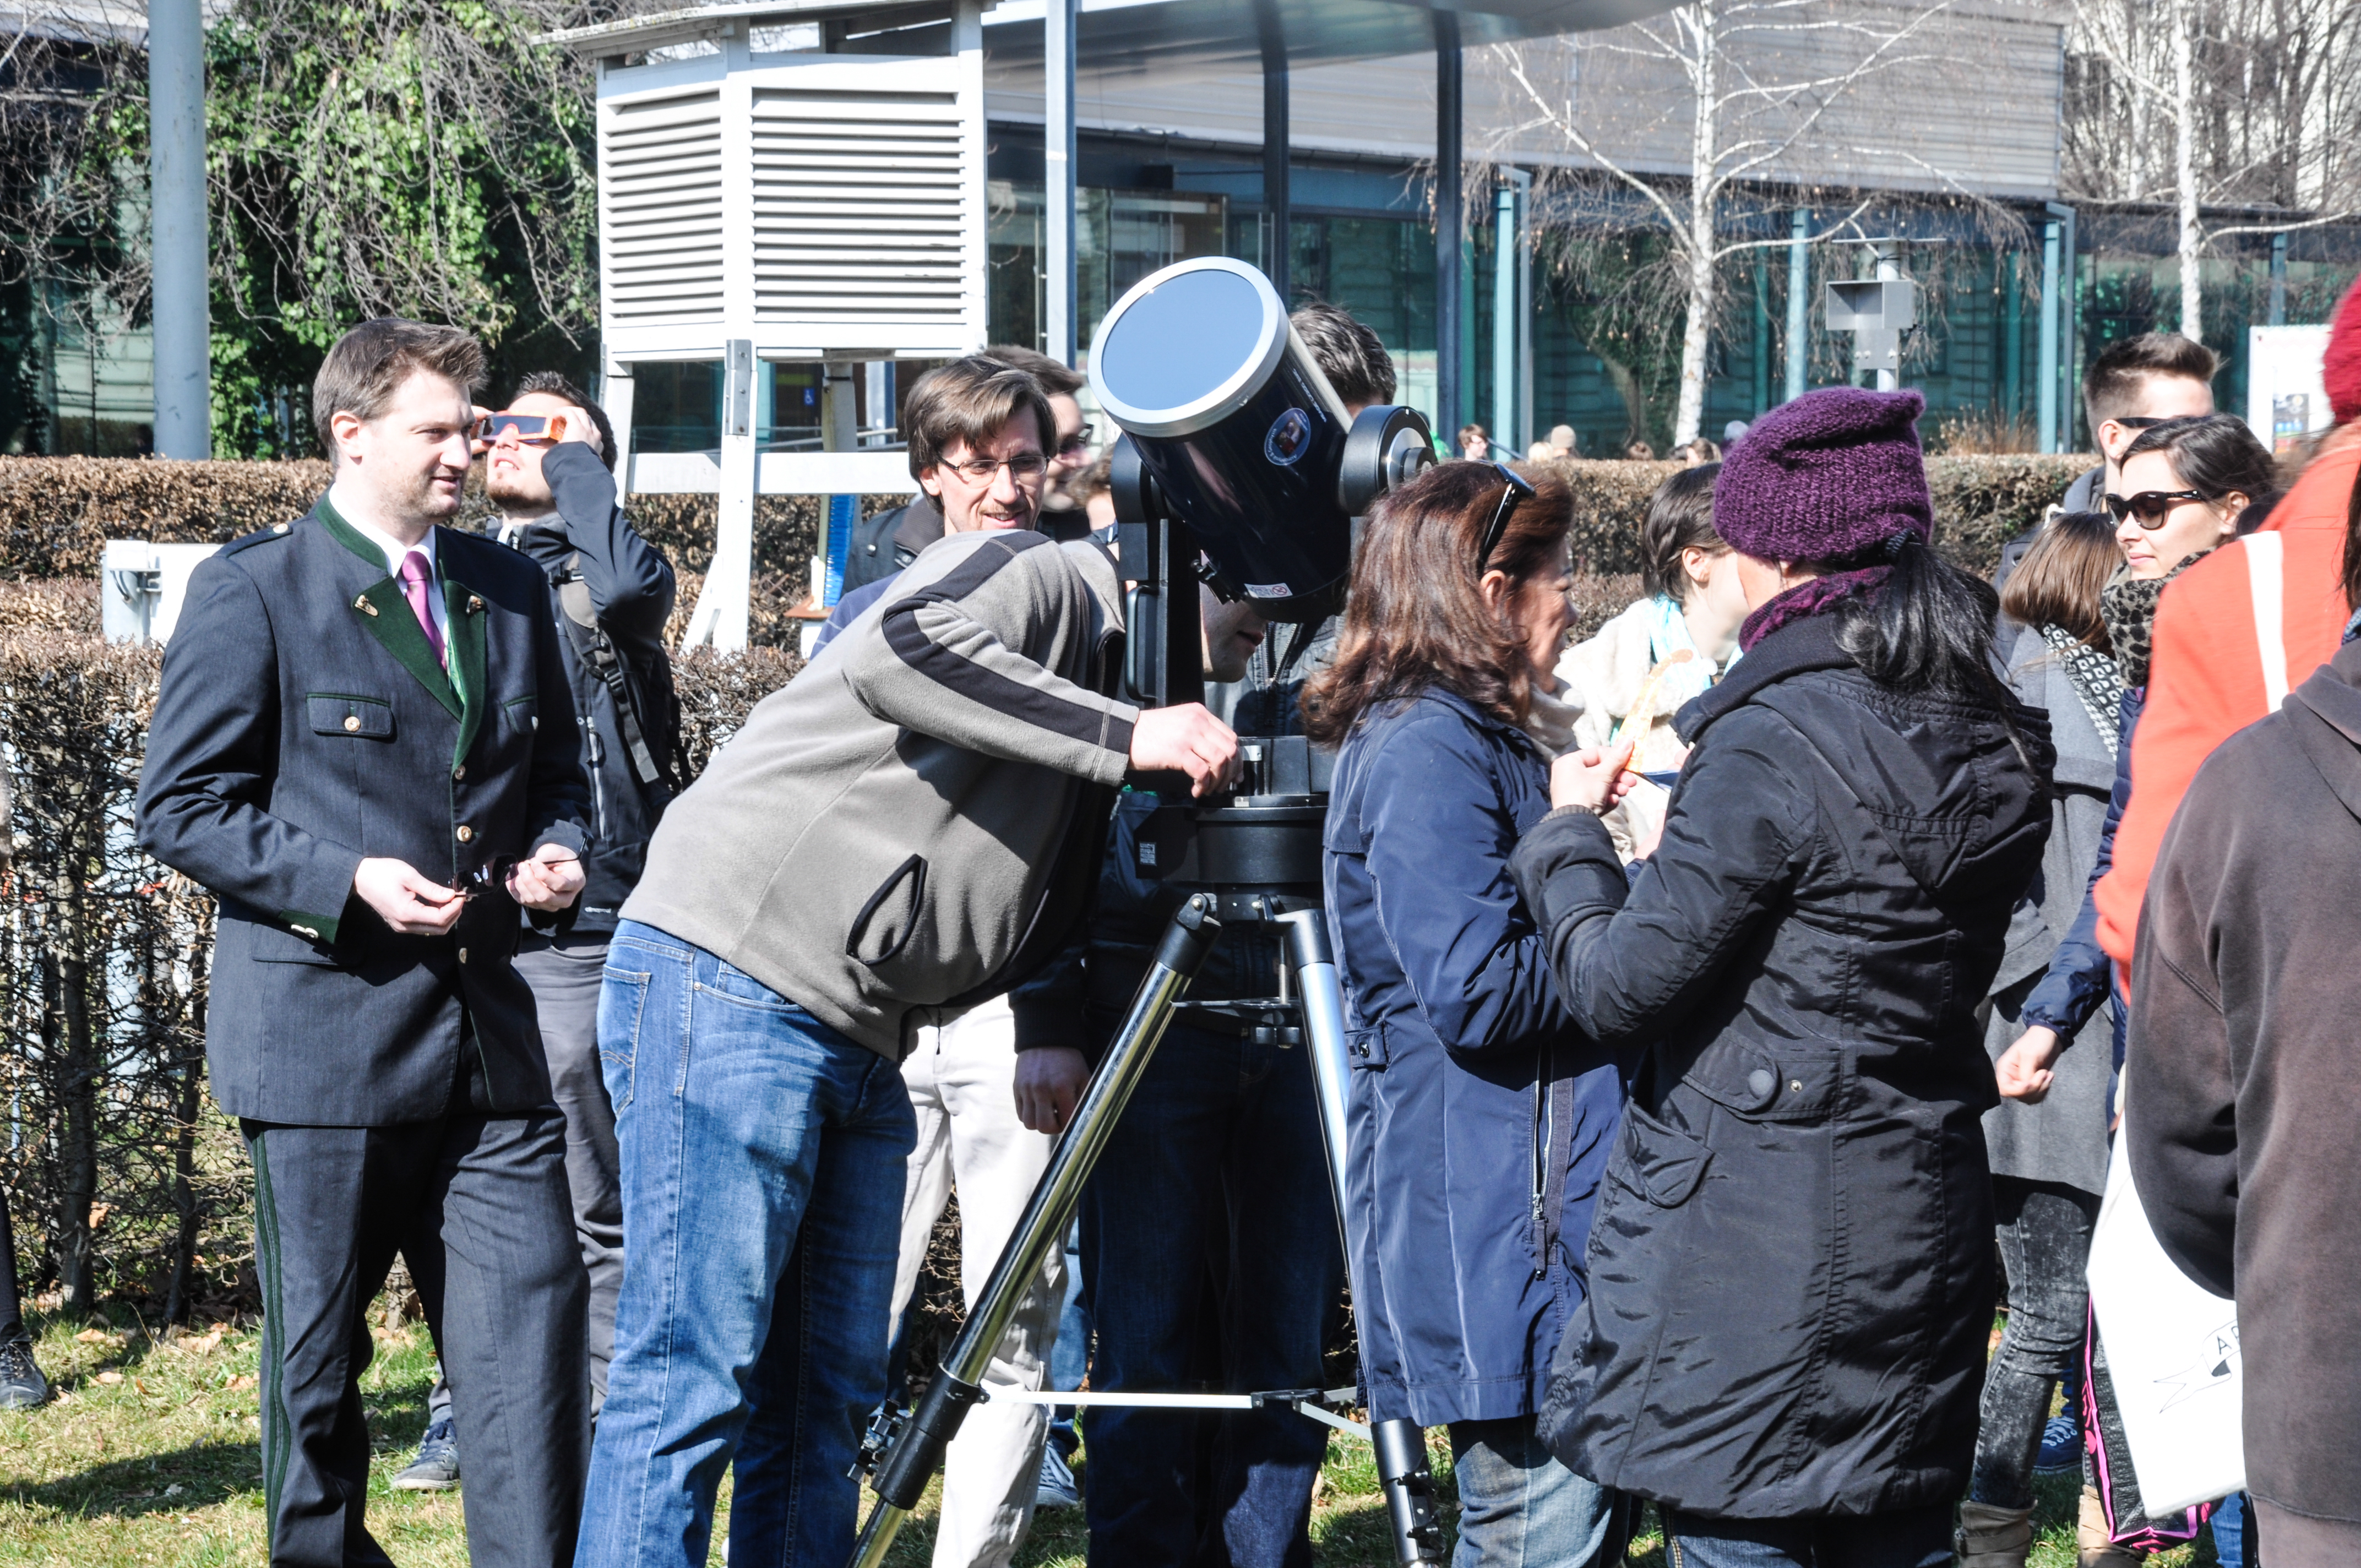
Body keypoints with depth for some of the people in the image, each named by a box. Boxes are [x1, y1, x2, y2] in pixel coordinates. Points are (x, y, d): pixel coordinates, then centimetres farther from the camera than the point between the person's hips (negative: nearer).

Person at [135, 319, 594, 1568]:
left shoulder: (508, 589, 15)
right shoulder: (253, 588, -3)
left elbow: (555, 773, 26)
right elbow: (181, 807, -4)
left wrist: (556, 852, 3)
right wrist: (344, 880, -16)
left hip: (488, 1034, 5)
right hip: (322, 1031, -4)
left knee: (533, 1320, -2)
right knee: (316, 1352, 5)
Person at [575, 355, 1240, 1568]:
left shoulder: (1109, 661, 23)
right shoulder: (1042, 578, -4)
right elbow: (902, 650, -26)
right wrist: (1125, 740, -23)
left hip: (857, 1035, 10)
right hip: (730, 977, -10)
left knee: (826, 1396, 8)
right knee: (693, 1376, -10)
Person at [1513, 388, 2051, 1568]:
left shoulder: (1776, 741, -17)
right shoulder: (1994, 744, 7)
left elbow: (1618, 987, -16)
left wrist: (1570, 833, 3)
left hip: (1750, 1238, -8)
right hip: (1921, 1234, 8)